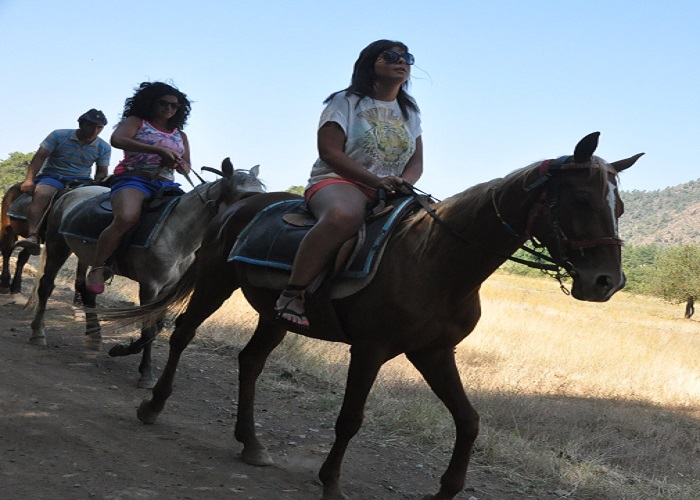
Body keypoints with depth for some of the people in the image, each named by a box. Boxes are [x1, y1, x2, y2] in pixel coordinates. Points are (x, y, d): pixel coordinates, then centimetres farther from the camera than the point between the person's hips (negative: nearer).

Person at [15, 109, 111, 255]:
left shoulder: (104, 148, 5)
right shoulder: (59, 136, -3)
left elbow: (102, 172, 11)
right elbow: (39, 158, -4)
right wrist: (29, 179, -17)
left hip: (82, 181, 3)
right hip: (52, 176, -3)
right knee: (41, 193, -36)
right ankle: (32, 236, -52)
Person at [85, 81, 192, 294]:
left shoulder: (180, 136, 24)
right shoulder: (136, 122, 9)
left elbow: (186, 168, 21)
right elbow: (117, 140, -12)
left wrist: (177, 164, -6)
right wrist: (159, 150, -20)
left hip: (167, 185, 6)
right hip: (133, 180, -6)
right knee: (126, 218, -36)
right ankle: (98, 268, -22)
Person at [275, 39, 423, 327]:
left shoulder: (410, 112, 18)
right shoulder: (346, 102, 2)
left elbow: (417, 162, 12)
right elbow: (329, 151, -10)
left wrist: (403, 182, -13)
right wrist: (376, 180, -21)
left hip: (391, 192, 6)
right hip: (339, 182, -6)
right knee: (344, 214, -42)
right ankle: (291, 295, -36)